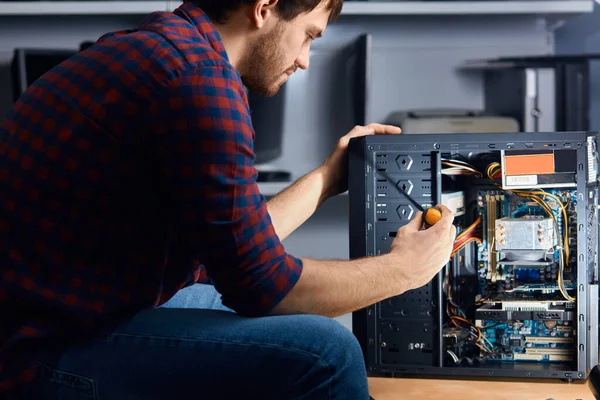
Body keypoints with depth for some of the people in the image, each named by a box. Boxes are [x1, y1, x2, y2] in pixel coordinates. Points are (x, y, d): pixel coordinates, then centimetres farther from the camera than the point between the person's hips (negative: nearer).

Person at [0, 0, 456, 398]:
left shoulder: (149, 47, 13)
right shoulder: (201, 76, -20)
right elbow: (261, 284, -16)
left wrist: (327, 177, 27)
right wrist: (404, 269, -1)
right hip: (41, 359, -11)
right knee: (324, 351, -20)